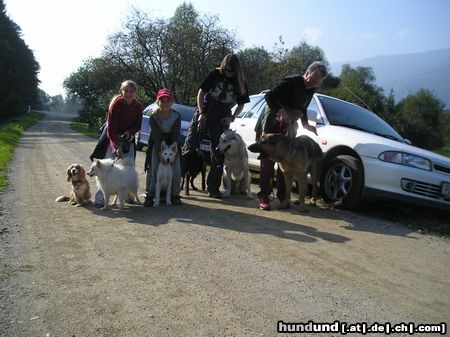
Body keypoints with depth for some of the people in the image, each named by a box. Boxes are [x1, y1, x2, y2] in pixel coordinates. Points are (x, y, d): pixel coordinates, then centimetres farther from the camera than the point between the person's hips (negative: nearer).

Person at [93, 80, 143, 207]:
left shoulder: (138, 106, -10)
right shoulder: (115, 104, -21)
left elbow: (138, 126, 1)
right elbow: (111, 128, -21)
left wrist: (129, 132, -20)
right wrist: (117, 146, -27)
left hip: (128, 136, 4)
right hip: (113, 136, -3)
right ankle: (100, 198, -11)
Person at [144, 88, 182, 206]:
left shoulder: (176, 116, -17)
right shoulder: (153, 116, -19)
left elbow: (175, 136, -15)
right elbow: (156, 136, -20)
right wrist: (160, 152, -26)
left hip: (171, 143, 1)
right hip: (156, 143, -1)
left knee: (176, 169, -7)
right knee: (153, 168, -9)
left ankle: (175, 195, 7)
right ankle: (150, 195, 1)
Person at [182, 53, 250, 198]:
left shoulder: (241, 83, -1)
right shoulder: (215, 74, -6)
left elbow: (241, 104, 8)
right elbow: (201, 92, -3)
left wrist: (232, 117, -9)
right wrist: (201, 113, -11)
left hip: (222, 119, 2)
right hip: (204, 112, -1)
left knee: (218, 153, 1)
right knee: (190, 145, -6)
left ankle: (213, 188, 9)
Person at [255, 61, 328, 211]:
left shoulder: (311, 90, 5)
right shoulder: (290, 82, -18)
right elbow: (269, 96, -21)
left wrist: (306, 124, 5)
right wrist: (281, 111, -33)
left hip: (288, 126, 7)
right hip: (272, 124, -7)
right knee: (268, 160, -7)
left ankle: (282, 196, 12)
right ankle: (264, 196, -5)